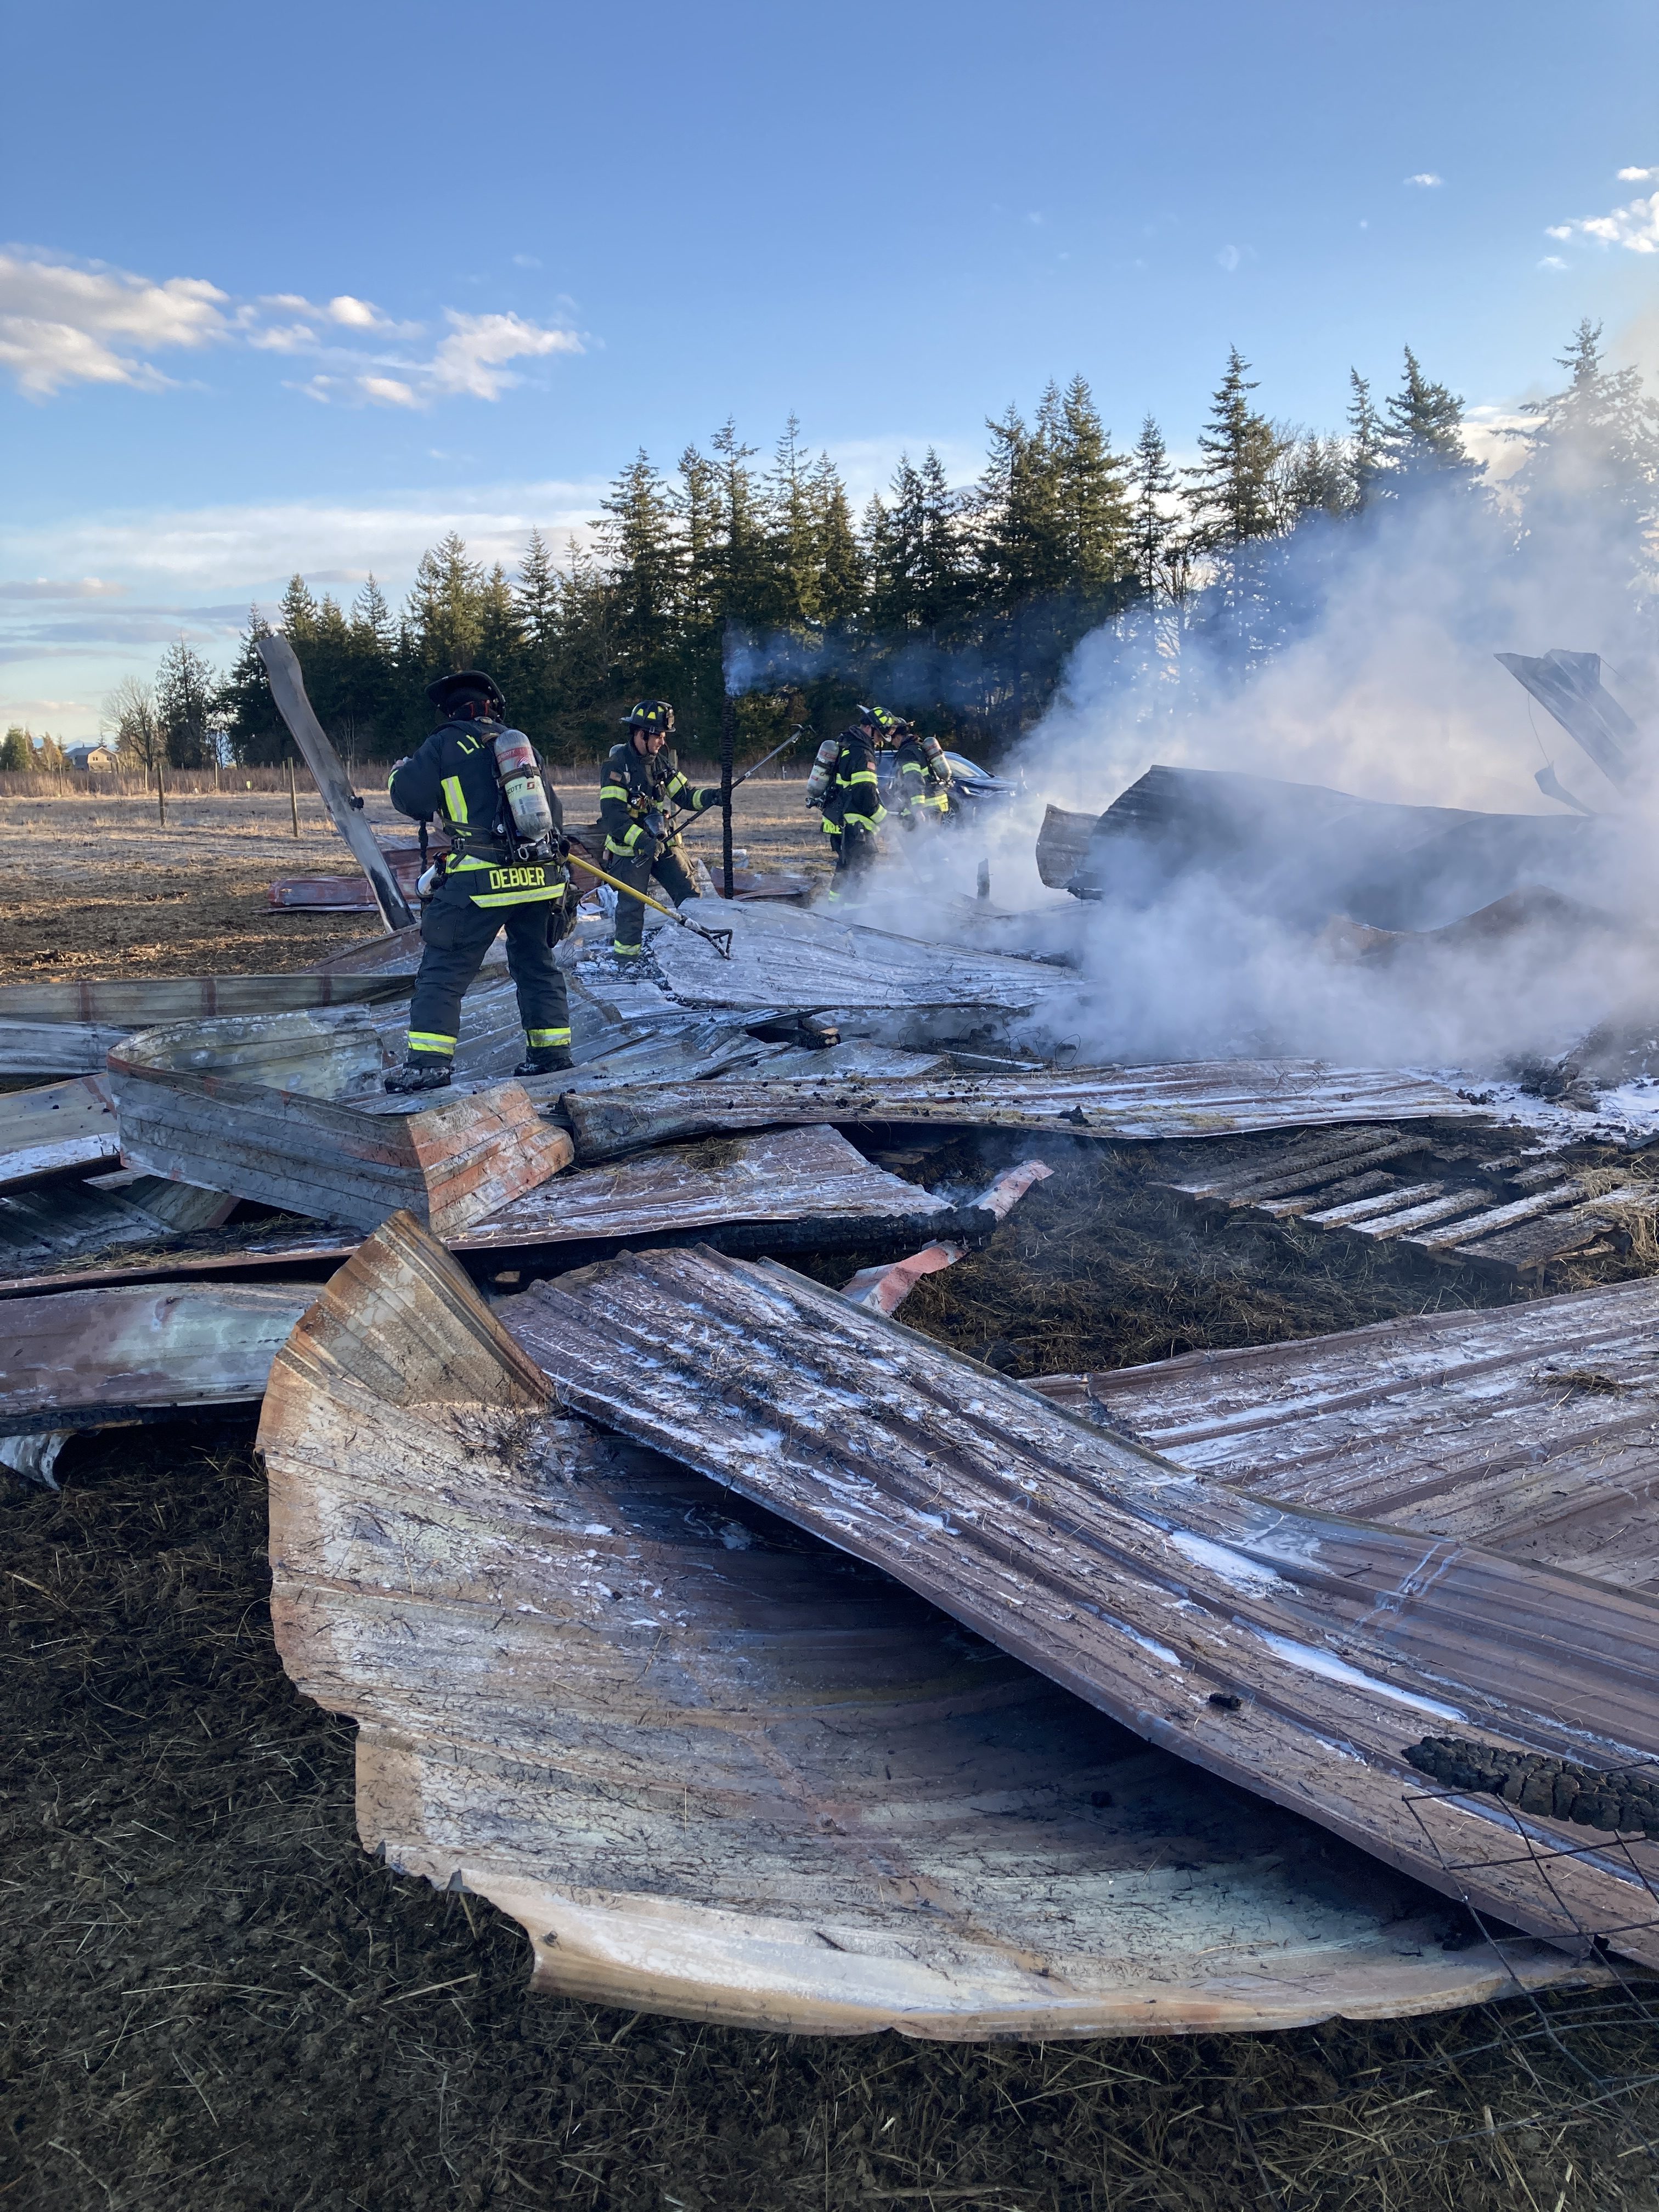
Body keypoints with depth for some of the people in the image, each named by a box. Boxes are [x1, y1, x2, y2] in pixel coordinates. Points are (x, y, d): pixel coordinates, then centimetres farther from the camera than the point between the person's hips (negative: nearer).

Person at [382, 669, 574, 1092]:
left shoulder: (446, 744, 0)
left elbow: (409, 797, -2)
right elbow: (553, 811, 20)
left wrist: (401, 771, 20)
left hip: (480, 881, -5)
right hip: (540, 877, 5)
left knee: (443, 970, 0)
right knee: (536, 965, 20)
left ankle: (429, 1062, -6)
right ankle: (552, 1051, 22)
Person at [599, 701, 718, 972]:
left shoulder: (662, 760, 5)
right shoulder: (617, 765, -16)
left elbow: (684, 795, 8)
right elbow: (612, 815, -23)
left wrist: (711, 796, -13)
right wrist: (642, 841, -33)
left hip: (662, 841, 6)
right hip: (630, 846, -6)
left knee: (689, 893, 5)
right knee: (632, 903, -2)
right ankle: (626, 956, 11)